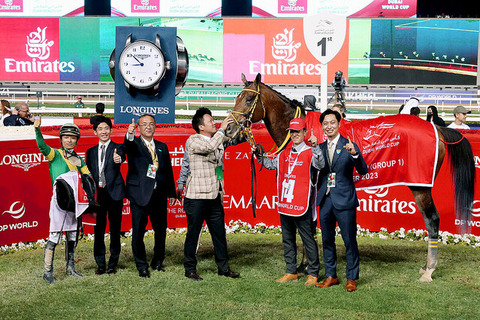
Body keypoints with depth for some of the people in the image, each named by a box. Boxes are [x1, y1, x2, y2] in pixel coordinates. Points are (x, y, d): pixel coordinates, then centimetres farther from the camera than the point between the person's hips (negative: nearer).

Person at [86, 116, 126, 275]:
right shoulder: (91, 151, 14)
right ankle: (100, 264, 15)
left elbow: (121, 156, -24)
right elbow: (89, 174, 16)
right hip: (97, 194, 3)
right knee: (98, 229, 5)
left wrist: (118, 159, -48)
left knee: (115, 229, 2)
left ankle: (113, 264, 12)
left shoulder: (117, 148, 1)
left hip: (114, 192, -3)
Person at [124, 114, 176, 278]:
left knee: (161, 230, 10)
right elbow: (127, 147, -23)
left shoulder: (162, 147, 15)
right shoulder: (134, 144, 2)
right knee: (138, 232, -2)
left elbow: (168, 170, 15)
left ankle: (157, 262, 28)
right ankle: (142, 267, 10)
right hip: (140, 194, -4)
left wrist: (170, 192, 8)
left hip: (159, 195, 4)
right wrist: (130, 134, -46)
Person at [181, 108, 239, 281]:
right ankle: (190, 269, 13)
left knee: (219, 233, 10)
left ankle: (223, 267, 20)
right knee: (193, 234, 2)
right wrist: (222, 129, -20)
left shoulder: (218, 140, 13)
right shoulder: (193, 140, -10)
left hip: (214, 196, 7)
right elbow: (210, 146, -27)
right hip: (197, 197, -7)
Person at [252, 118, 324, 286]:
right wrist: (259, 155, 8)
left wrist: (315, 146, -39)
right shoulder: (284, 154, 12)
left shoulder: (310, 153, -7)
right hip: (285, 204, 7)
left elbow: (320, 164, -26)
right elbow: (270, 164, 24)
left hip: (303, 206, -7)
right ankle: (291, 272, 26)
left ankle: (313, 273, 11)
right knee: (288, 240, 15)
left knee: (309, 240, 1)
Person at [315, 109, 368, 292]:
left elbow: (363, 171, -14)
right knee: (327, 240, 12)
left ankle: (351, 278, 12)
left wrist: (355, 154, -32)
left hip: (344, 200, -5)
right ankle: (330, 276, 24)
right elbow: (317, 172, 11)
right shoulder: (320, 148, 9)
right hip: (325, 200, 5)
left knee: (349, 241, 0)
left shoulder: (349, 146, -6)